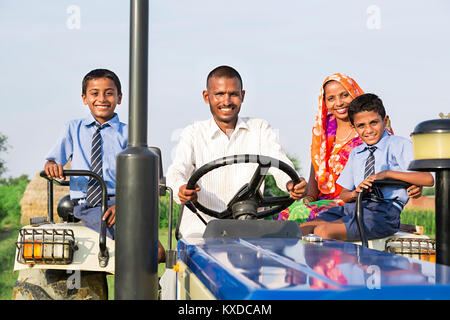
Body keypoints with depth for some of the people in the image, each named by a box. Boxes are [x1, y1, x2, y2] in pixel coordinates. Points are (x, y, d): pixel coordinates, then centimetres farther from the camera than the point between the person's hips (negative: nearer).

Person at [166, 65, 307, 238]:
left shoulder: (260, 129, 11)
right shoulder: (193, 133, 8)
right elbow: (178, 170, -7)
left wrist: (291, 183, -29)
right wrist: (181, 190, -33)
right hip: (201, 227, -1)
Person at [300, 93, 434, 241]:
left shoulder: (400, 145, 3)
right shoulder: (355, 153, 25)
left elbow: (429, 179, -11)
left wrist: (387, 173, -16)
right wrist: (355, 193, -3)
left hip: (385, 210, -7)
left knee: (323, 232, -27)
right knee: (304, 229, -16)